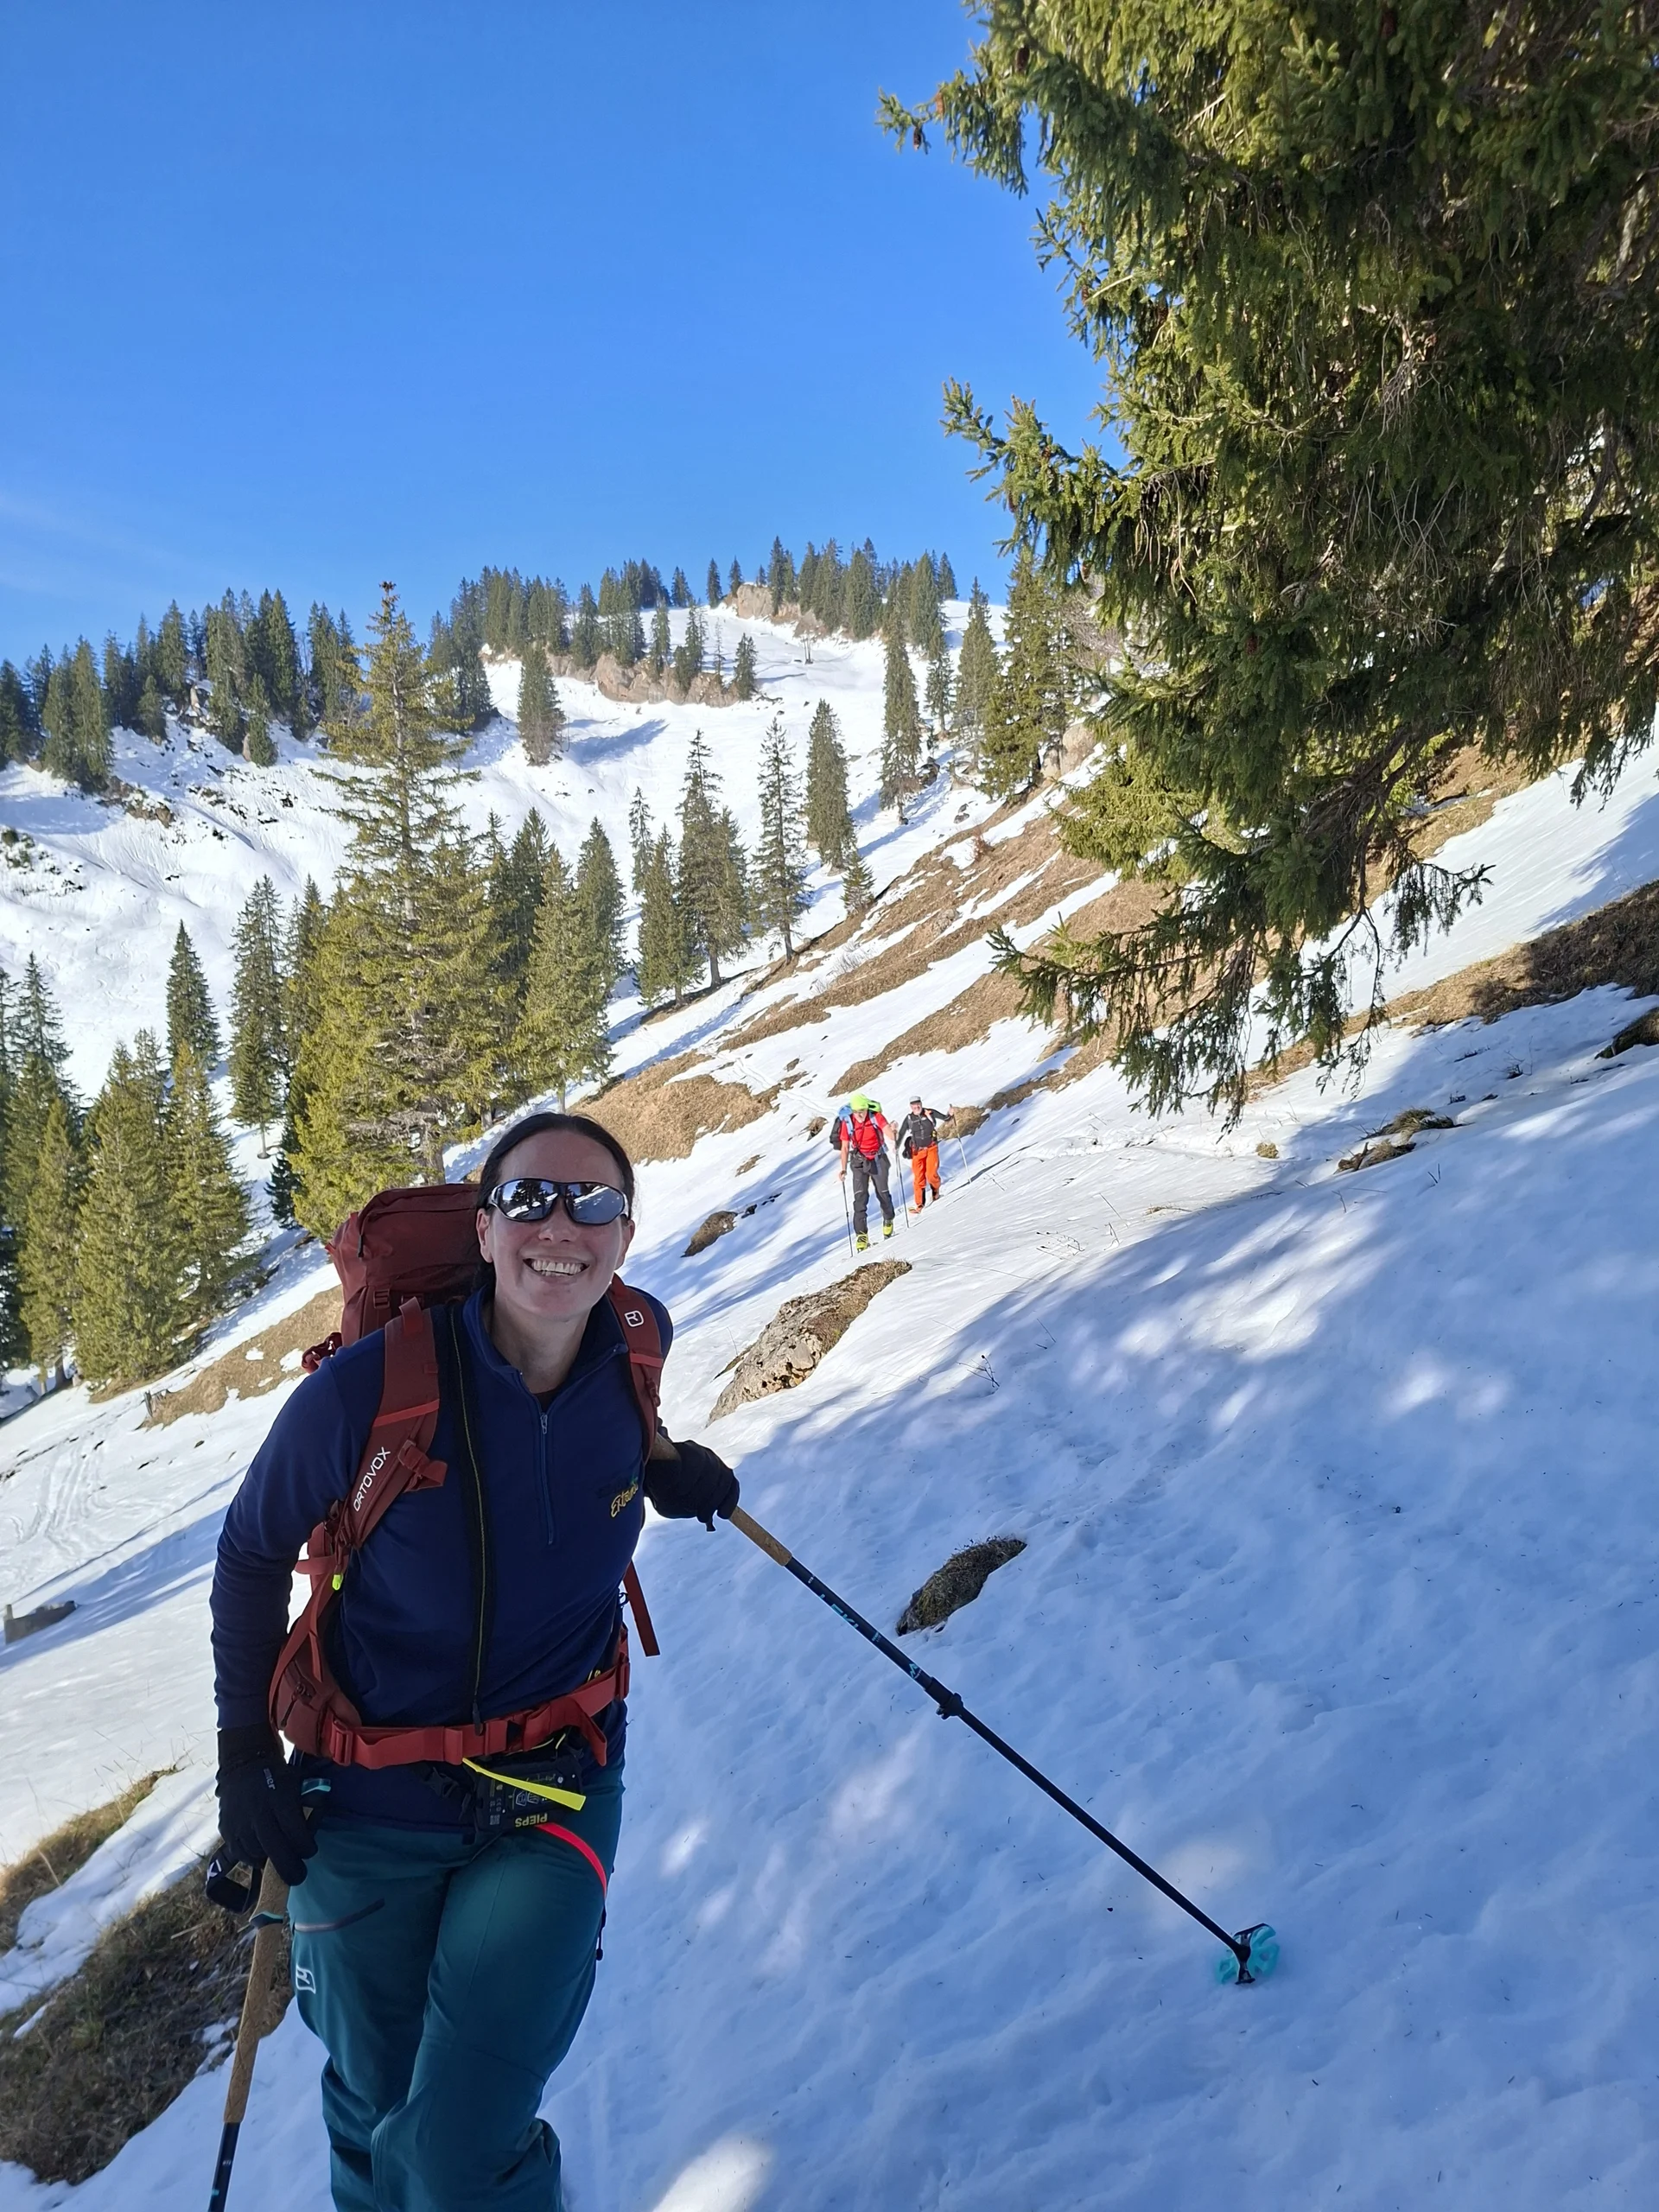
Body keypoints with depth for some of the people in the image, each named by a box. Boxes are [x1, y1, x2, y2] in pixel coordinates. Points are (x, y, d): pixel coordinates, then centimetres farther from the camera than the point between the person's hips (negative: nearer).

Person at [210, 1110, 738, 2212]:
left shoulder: (637, 1346, -14)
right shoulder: (367, 1390, -23)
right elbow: (252, 1556, -3)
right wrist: (245, 1750, -3)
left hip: (555, 1791, 1)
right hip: (371, 1802, 0)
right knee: (376, 2113, 21)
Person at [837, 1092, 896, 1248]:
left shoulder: (876, 1116, -14)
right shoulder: (847, 1122, -10)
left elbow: (887, 1130, -29)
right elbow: (845, 1147, -3)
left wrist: (893, 1134, -53)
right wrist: (843, 1169, -9)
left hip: (878, 1159, 0)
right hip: (859, 1162, 0)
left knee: (882, 1193, 11)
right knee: (860, 1197, -10)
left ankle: (888, 1220, 40)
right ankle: (861, 1234, -11)